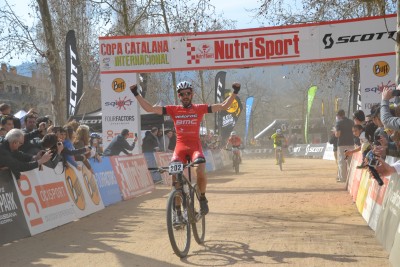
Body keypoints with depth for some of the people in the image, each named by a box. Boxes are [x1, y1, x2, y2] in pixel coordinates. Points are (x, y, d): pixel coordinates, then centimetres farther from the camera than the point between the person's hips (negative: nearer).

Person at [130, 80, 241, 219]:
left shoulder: (199, 108, 6)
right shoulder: (173, 110, 7)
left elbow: (223, 106, 2)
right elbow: (150, 108, 4)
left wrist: (234, 92, -8)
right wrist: (136, 94, -1)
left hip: (195, 146, -1)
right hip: (180, 146, 1)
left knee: (201, 172, -27)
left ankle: (202, 198, 4)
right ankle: (177, 211, -4)